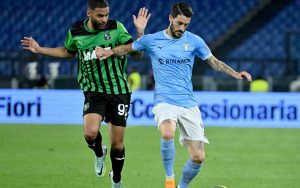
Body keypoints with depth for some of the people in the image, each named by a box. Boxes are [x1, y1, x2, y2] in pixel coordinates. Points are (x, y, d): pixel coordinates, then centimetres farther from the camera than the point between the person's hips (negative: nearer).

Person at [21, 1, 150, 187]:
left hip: (118, 92, -1)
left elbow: (137, 53, -5)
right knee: (90, 133, -24)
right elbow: (68, 52, 21)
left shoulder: (116, 28, -8)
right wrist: (40, 50, 16)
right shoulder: (75, 32, -2)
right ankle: (99, 153, 13)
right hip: (94, 92, 1)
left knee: (117, 144, 4)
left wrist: (140, 31, -20)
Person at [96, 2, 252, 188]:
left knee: (198, 157, -5)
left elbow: (214, 61, 15)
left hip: (189, 103, 2)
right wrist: (110, 52, 4)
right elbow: (128, 48, 20)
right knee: (167, 135, -35)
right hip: (165, 101, -2)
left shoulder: (194, 41, 5)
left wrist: (235, 74, 1)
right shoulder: (152, 40, 4)